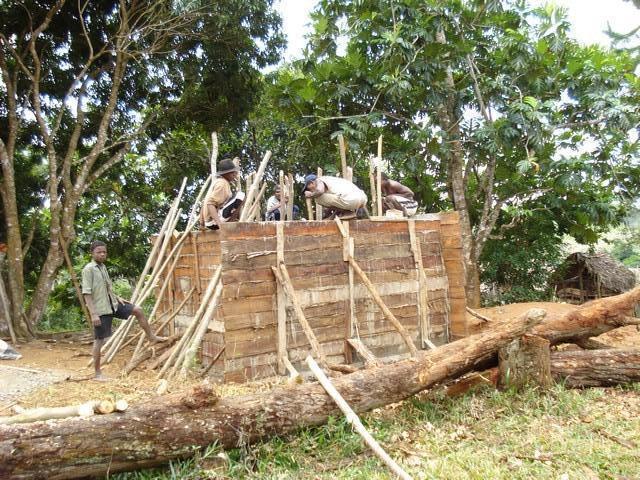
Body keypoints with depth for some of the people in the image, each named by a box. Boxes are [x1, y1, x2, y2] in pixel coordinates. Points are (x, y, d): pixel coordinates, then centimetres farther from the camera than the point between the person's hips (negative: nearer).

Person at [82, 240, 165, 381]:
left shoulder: (103, 267, 11)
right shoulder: (88, 269, -14)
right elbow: (87, 293, -19)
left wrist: (117, 297, 12)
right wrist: (93, 314, -23)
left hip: (112, 304, 8)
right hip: (101, 309, -8)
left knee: (137, 310, 5)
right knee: (100, 340, -1)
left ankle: (151, 337, 19)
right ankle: (98, 373, 10)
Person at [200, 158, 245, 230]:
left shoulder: (217, 181, 19)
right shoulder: (222, 183, -10)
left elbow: (205, 203, 22)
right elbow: (210, 204, -22)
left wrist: (202, 223, 27)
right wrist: (219, 223, -32)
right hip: (214, 222, -10)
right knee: (240, 195, -14)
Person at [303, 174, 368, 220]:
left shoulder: (319, 180, 7)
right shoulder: (329, 179, 33)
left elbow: (320, 191, -17)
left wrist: (311, 195, 2)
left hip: (351, 199, -9)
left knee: (319, 198, -3)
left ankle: (347, 212, -1)